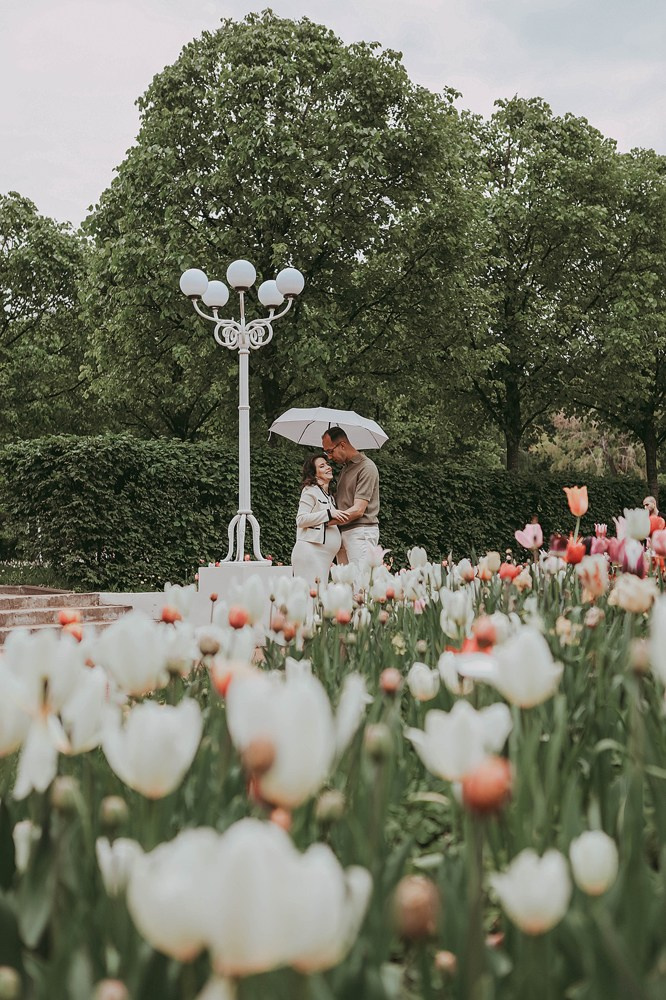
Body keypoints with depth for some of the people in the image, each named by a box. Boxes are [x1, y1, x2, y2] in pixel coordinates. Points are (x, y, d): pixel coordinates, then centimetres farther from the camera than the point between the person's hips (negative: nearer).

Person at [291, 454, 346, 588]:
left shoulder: (329, 496, 23)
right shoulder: (310, 490, -3)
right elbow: (301, 519, -13)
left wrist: (336, 521, 15)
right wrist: (329, 514, -15)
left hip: (324, 556, 9)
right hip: (310, 551, -9)